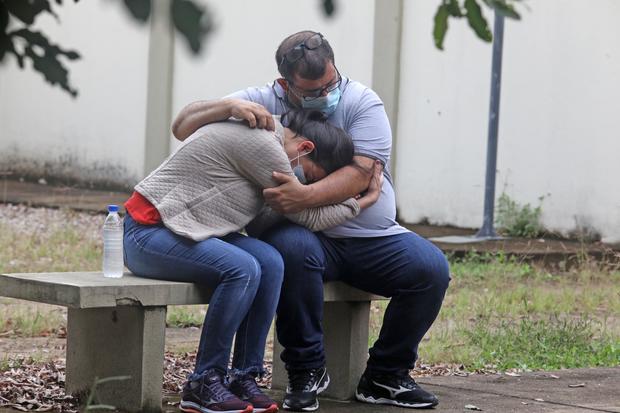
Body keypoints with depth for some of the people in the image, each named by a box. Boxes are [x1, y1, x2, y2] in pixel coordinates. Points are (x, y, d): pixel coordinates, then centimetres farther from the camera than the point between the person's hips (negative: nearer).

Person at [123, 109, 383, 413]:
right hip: (148, 233, -9)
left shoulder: (265, 136, 10)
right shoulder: (263, 146, -20)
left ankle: (244, 377, -10)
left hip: (183, 231, 9)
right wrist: (364, 201, 1)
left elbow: (258, 218, 7)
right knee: (243, 270, -28)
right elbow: (309, 217, -11)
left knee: (269, 261, -13)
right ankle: (202, 385, -17)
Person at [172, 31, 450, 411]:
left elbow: (359, 175, -17)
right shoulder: (263, 102, -1)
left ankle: (385, 377, -1)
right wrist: (229, 107, -25)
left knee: (431, 269, -21)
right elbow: (183, 126, -4)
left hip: (373, 237, 2)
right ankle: (307, 370, -19)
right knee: (294, 249, -37)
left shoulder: (362, 103, -3)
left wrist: (306, 196, -34)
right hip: (308, 235, -2)